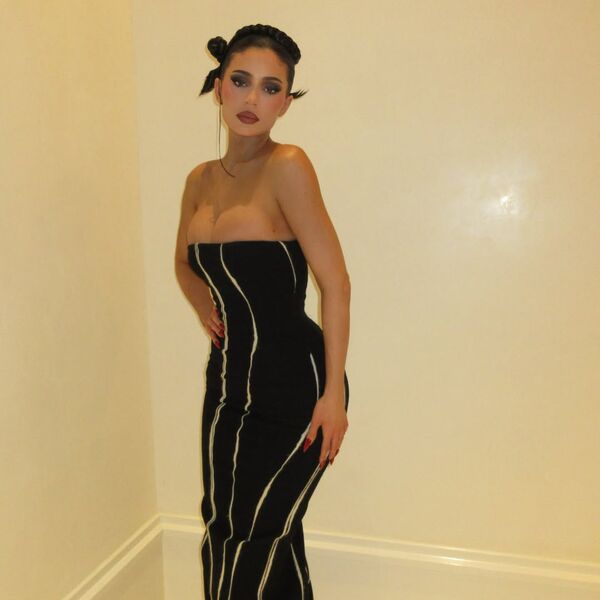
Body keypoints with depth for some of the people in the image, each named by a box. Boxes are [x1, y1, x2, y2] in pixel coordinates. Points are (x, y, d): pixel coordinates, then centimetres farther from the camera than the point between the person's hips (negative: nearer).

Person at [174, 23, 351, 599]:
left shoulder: (287, 166, -13)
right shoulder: (201, 179, 7)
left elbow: (335, 281, -15)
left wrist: (334, 393, -15)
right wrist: (206, 307, 7)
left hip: (294, 385, -7)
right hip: (227, 380, 7)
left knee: (255, 541, 2)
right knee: (223, 535, 17)